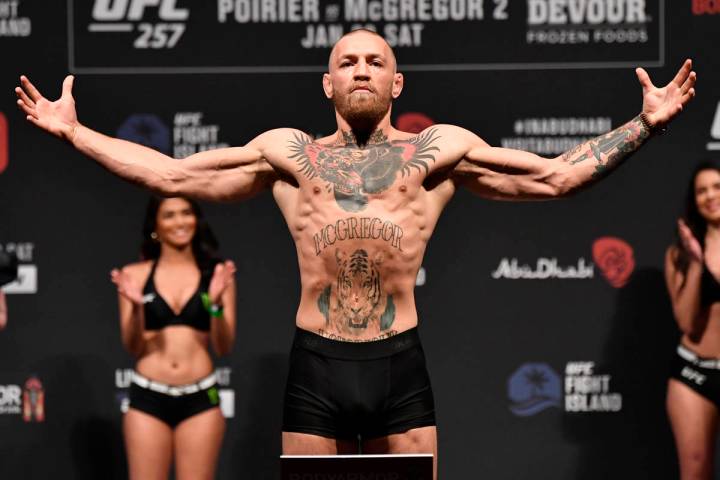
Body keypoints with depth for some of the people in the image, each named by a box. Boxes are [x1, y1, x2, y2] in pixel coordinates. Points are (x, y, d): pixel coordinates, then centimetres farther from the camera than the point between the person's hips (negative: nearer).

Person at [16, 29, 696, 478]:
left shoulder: (439, 150, 12)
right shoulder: (287, 153, 15)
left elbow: (554, 177, 12)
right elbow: (171, 175, 17)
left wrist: (644, 125, 6)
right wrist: (73, 131, 15)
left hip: (401, 364, 0)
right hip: (316, 364, 1)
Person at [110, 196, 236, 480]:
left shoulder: (216, 275, 5)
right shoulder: (136, 275, 4)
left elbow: (224, 347, 2)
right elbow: (132, 346, 2)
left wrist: (216, 304, -15)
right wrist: (137, 307, -15)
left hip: (200, 400, 0)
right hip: (148, 398, 0)